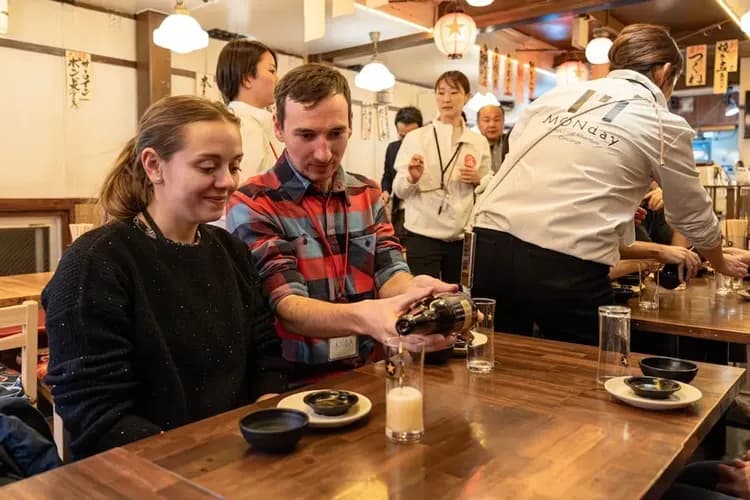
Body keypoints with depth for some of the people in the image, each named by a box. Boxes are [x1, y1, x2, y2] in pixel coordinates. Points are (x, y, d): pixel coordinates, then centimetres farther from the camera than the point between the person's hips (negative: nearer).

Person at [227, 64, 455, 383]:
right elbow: (285, 306, -17)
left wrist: (418, 293, -25)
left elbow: (389, 274, -1)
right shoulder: (252, 206, -8)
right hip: (296, 382, -5)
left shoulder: (368, 195, 9)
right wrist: (361, 317, -37)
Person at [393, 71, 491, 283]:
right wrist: (412, 178, -21)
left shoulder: (479, 142, 7)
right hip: (423, 235, -2)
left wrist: (478, 180, -6)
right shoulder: (415, 137, 0)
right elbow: (398, 190, -1)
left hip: (461, 237, 3)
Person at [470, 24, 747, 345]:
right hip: (566, 268, -4)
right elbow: (693, 218, 20)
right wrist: (721, 263, 43)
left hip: (488, 246, 5)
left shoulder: (555, 95, 17)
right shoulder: (665, 125, 8)